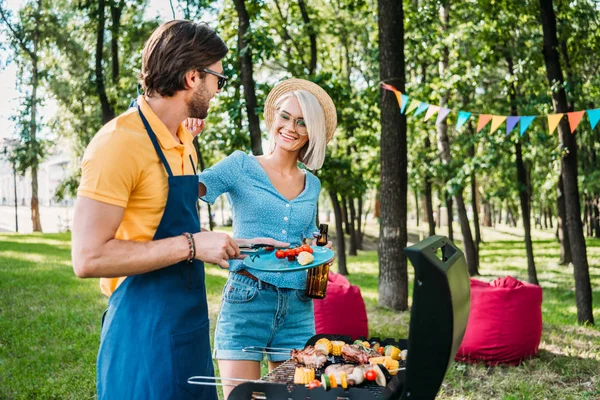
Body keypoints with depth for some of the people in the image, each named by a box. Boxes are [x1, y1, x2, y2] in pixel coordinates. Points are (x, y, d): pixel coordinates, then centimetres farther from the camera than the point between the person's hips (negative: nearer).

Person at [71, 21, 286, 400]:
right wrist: (191, 245, -22)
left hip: (190, 325, 9)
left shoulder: (184, 141, 9)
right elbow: (89, 258, -23)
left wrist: (235, 247, 12)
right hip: (145, 333, -8)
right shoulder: (120, 141, -18)